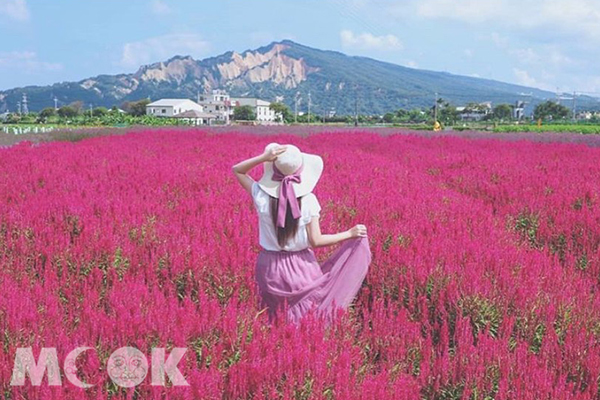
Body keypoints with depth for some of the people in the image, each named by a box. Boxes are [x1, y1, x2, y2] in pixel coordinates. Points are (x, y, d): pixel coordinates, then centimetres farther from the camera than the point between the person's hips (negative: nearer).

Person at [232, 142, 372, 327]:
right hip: (301, 268, -1)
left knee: (275, 319, 18)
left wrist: (264, 158, -12)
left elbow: (237, 170, 3)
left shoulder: (262, 196, -12)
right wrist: (350, 233, -3)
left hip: (270, 267, 2)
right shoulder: (308, 200, -16)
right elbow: (316, 241, -13)